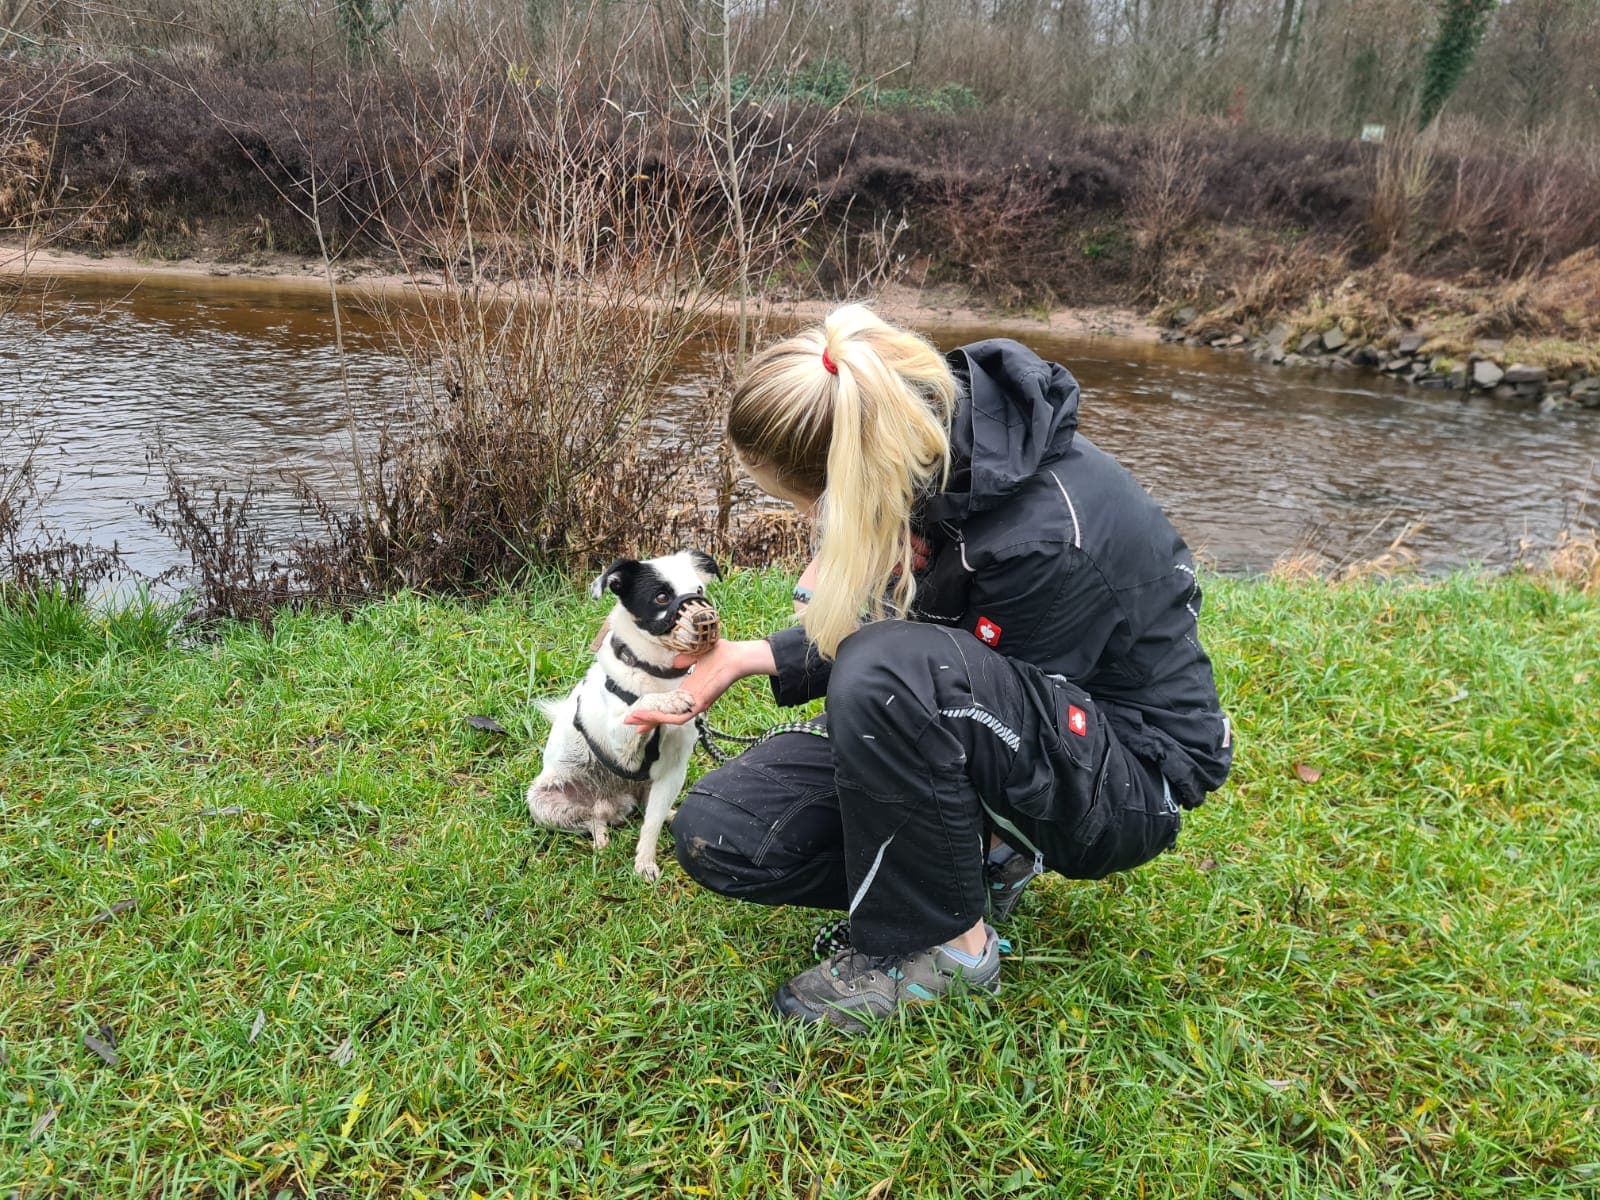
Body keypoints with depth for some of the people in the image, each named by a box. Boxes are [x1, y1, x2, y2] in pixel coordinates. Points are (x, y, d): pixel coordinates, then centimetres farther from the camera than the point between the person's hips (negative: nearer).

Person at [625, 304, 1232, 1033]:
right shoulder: (920, 433, -11)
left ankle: (945, 944, -13)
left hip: (1121, 775, -6)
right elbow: (879, 620, 6)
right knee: (715, 833, -9)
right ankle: (980, 857, 5)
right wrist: (754, 657, -1)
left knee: (885, 671, -38)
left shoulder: (1047, 534, -34)